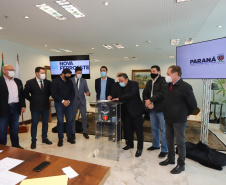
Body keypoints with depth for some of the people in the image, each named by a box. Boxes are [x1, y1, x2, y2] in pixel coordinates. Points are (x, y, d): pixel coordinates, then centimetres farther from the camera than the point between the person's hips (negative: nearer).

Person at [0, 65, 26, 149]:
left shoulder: (18, 81, 11)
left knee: (15, 128, 15)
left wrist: (23, 105, 7)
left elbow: (21, 94, 13)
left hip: (16, 108, 5)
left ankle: (15, 145, 29)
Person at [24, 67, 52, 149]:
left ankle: (44, 138, 29)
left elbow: (50, 92, 13)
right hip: (35, 107, -3)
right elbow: (26, 94, 0)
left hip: (45, 106, 3)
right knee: (34, 124, 6)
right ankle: (33, 141, 21)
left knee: (45, 123, 12)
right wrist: (32, 100, -1)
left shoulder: (48, 82, -1)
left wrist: (46, 98, 6)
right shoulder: (30, 83, -7)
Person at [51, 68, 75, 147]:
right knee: (60, 121, 2)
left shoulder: (69, 81, 8)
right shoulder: (55, 81, -4)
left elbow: (72, 92, 8)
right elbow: (54, 94, -10)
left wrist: (69, 100, -8)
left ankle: (69, 137, 19)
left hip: (68, 103, 4)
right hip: (59, 104, -3)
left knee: (69, 120, 6)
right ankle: (60, 139, 15)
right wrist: (63, 101, -15)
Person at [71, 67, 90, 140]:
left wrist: (88, 93, -20)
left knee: (84, 117, 5)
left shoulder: (84, 81, 6)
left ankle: (85, 132, 19)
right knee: (73, 118, 7)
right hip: (74, 101, -1)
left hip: (82, 101, 2)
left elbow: (86, 89, 3)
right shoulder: (70, 80, 0)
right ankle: (73, 133, 23)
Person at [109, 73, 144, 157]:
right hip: (126, 111, 7)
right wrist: (111, 97, -11)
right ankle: (130, 144, 34)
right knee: (127, 128, 15)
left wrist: (119, 98, -32)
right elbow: (115, 93, 13)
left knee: (138, 129, 3)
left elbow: (131, 94, -27)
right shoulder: (120, 86, 8)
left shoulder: (134, 84, -12)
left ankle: (140, 148, 15)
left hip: (135, 110, -6)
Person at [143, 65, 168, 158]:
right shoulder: (149, 82, 16)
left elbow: (162, 93, -20)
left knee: (163, 130, 0)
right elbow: (144, 93, 10)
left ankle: (164, 150, 15)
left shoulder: (163, 80, -7)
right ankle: (155, 145, 36)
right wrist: (147, 102, -9)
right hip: (152, 109, 7)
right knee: (154, 128, 18)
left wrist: (150, 100, -17)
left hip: (161, 109, -7)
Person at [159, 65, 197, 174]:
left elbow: (193, 104, -10)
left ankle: (181, 164, 24)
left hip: (179, 120, -7)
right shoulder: (169, 85, 5)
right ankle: (170, 159, 38)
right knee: (169, 140, 19)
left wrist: (186, 114, 2)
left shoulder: (185, 87, -17)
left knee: (180, 142, 6)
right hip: (168, 118, 7)